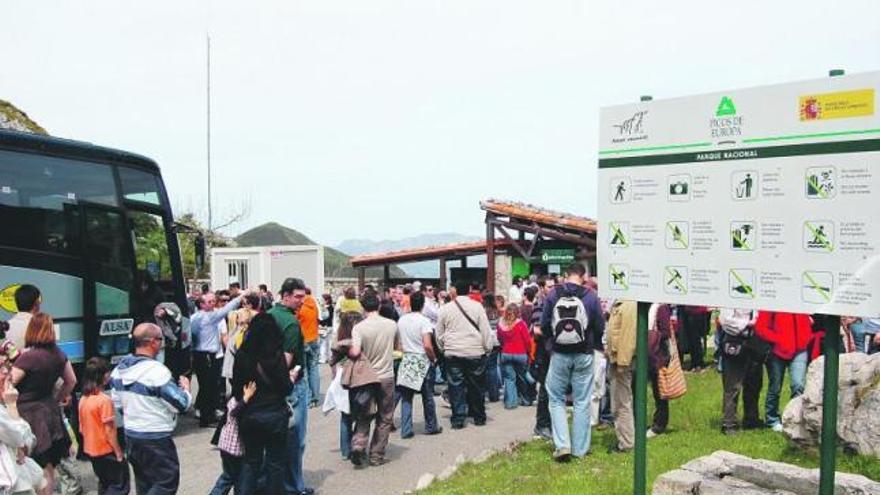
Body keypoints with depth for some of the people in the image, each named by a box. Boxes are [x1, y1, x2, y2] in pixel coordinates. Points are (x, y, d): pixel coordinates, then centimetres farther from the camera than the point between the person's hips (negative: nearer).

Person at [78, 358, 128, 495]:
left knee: (104, 482, 21)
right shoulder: (105, 400, -21)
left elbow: (82, 428, 9)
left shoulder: (83, 399, 2)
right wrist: (119, 452, -13)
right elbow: (109, 431, -20)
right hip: (106, 451, -8)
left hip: (90, 450, 8)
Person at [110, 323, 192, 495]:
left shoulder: (120, 368, 1)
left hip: (130, 435, 8)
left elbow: (117, 402, 12)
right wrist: (185, 388, 2)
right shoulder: (157, 370, -23)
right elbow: (181, 404, -17)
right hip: (155, 439, -8)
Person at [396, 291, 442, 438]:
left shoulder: (401, 320, 5)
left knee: (406, 397, 8)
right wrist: (434, 359, -6)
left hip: (406, 360, 4)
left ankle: (405, 430, 7)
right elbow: (427, 345, -20)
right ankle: (431, 427, 22)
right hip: (422, 360, -4)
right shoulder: (423, 320, -13)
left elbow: (399, 343, 10)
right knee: (427, 396, 10)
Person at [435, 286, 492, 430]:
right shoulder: (477, 306, -6)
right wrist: (488, 348, 6)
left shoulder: (444, 309, 0)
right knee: (476, 386, 12)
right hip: (475, 353, 0)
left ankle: (458, 419, 5)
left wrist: (443, 349, 20)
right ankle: (479, 417, 21)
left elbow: (439, 334, 7)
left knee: (456, 386, 6)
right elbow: (485, 330, -4)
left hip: (452, 353, 1)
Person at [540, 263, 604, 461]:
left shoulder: (553, 295, -5)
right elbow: (600, 327, -2)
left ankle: (562, 444, 0)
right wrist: (597, 345, 17)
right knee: (582, 402, 9)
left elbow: (544, 326, -1)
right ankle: (580, 448, 15)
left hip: (559, 355, 0)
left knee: (556, 400, 12)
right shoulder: (590, 296, -7)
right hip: (583, 355, 0)